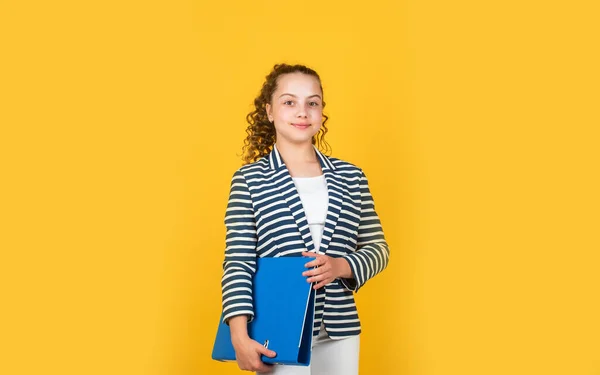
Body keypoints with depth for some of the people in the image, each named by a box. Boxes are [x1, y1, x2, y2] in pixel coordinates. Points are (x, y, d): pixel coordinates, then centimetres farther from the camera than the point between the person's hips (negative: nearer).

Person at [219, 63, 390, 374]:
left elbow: (378, 249, 9)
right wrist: (240, 337, -15)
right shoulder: (249, 179, -2)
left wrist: (341, 266, -11)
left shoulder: (351, 177, 6)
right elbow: (238, 264, -6)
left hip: (340, 332, 3)